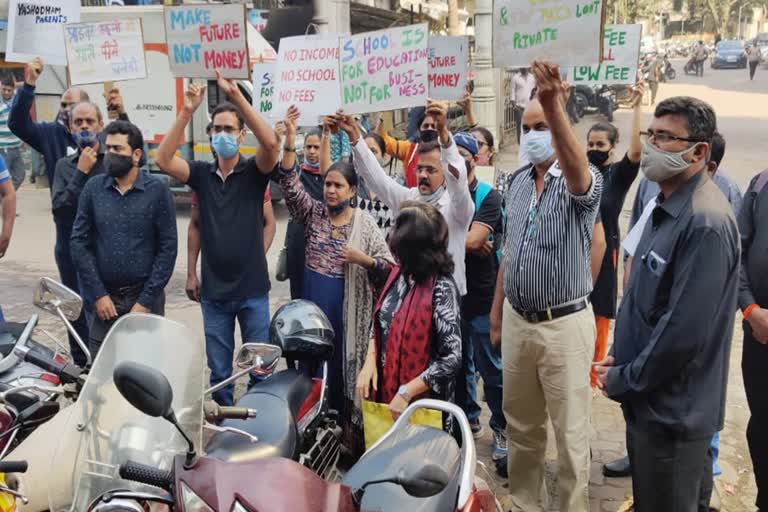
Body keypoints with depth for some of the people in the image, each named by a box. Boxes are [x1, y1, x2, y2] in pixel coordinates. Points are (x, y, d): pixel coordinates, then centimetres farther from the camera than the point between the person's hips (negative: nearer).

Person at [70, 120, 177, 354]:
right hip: (105, 298, 2)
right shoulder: (93, 188, 4)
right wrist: (97, 294, -4)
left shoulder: (157, 190, -4)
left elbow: (168, 247, -6)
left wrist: (146, 301, -9)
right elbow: (79, 241, 3)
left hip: (145, 296, -2)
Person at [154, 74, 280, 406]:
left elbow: (272, 144, -23)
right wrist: (187, 111, -21)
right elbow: (162, 160, -12)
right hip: (214, 291, 2)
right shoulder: (201, 174, 4)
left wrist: (236, 95, -28)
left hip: (253, 289, -2)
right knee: (218, 371, 13)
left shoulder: (255, 172, -3)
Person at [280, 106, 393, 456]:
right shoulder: (313, 213, 5)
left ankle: (349, 431, 17)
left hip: (349, 314, -3)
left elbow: (389, 268, -2)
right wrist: (290, 142, -21)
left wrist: (363, 259, -21)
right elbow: (290, 186, -11)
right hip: (312, 310, 3)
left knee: (345, 369, 4)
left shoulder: (365, 224, -2)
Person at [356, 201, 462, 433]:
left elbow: (452, 359, -22)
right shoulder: (399, 274, 0)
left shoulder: (441, 289, -22)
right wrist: (370, 361, -3)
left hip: (423, 404, -6)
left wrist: (406, 392, -21)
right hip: (385, 390, 6)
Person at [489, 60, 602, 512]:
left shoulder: (584, 183, -12)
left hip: (565, 324, -6)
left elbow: (577, 169, -39)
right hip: (517, 321, 6)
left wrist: (554, 106, -55)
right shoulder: (518, 182, 7)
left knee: (570, 431, 7)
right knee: (521, 425, 18)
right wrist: (497, 316, 13)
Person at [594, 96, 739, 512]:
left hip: (672, 410, -9)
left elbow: (685, 331, -27)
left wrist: (624, 379, -15)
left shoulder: (705, 222, -24)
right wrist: (621, 358, 7)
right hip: (655, 400, 9)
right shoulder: (667, 205, 9)